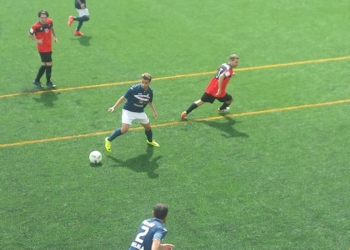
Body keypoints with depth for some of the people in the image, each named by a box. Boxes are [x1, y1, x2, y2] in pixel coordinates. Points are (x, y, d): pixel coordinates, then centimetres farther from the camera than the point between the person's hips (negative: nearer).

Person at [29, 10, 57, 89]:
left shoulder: (50, 21, -6)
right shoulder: (36, 26, -21)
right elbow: (30, 34, -6)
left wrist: (55, 36, 5)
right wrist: (37, 40, -20)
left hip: (49, 47, 7)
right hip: (43, 49, -7)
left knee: (44, 64, 15)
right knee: (49, 64, -4)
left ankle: (37, 80, 30)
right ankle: (48, 82, 16)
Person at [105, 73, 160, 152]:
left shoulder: (150, 91, -9)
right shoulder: (134, 89, -25)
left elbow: (150, 102, 12)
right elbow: (123, 97, -16)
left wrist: (154, 111, 17)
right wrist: (114, 107, -18)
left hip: (140, 112, 6)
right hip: (129, 111, -5)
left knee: (148, 127, 19)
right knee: (124, 129, -22)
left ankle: (150, 141, 51)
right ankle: (109, 140, -2)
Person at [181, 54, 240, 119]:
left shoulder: (223, 65, 8)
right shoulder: (229, 70, -17)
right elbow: (221, 77, -33)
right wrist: (219, 89, -32)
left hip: (210, 88, 7)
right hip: (218, 91, -7)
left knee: (201, 101, 13)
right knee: (230, 99, 20)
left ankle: (186, 113, 7)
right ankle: (221, 109, 45)